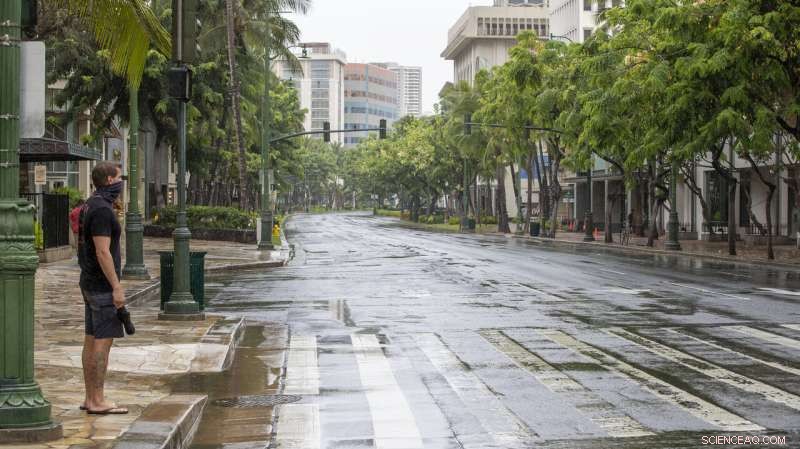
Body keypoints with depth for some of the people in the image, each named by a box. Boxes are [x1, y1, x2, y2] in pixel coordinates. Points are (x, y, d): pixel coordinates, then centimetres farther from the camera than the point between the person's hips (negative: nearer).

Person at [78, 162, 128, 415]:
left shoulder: (91, 205, 14)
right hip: (103, 285, -10)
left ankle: (90, 398, 16)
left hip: (90, 283, 10)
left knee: (92, 341, 11)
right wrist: (117, 287, -21)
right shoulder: (102, 209, -17)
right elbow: (103, 252, -22)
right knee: (103, 341, -7)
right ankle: (98, 401, -5)